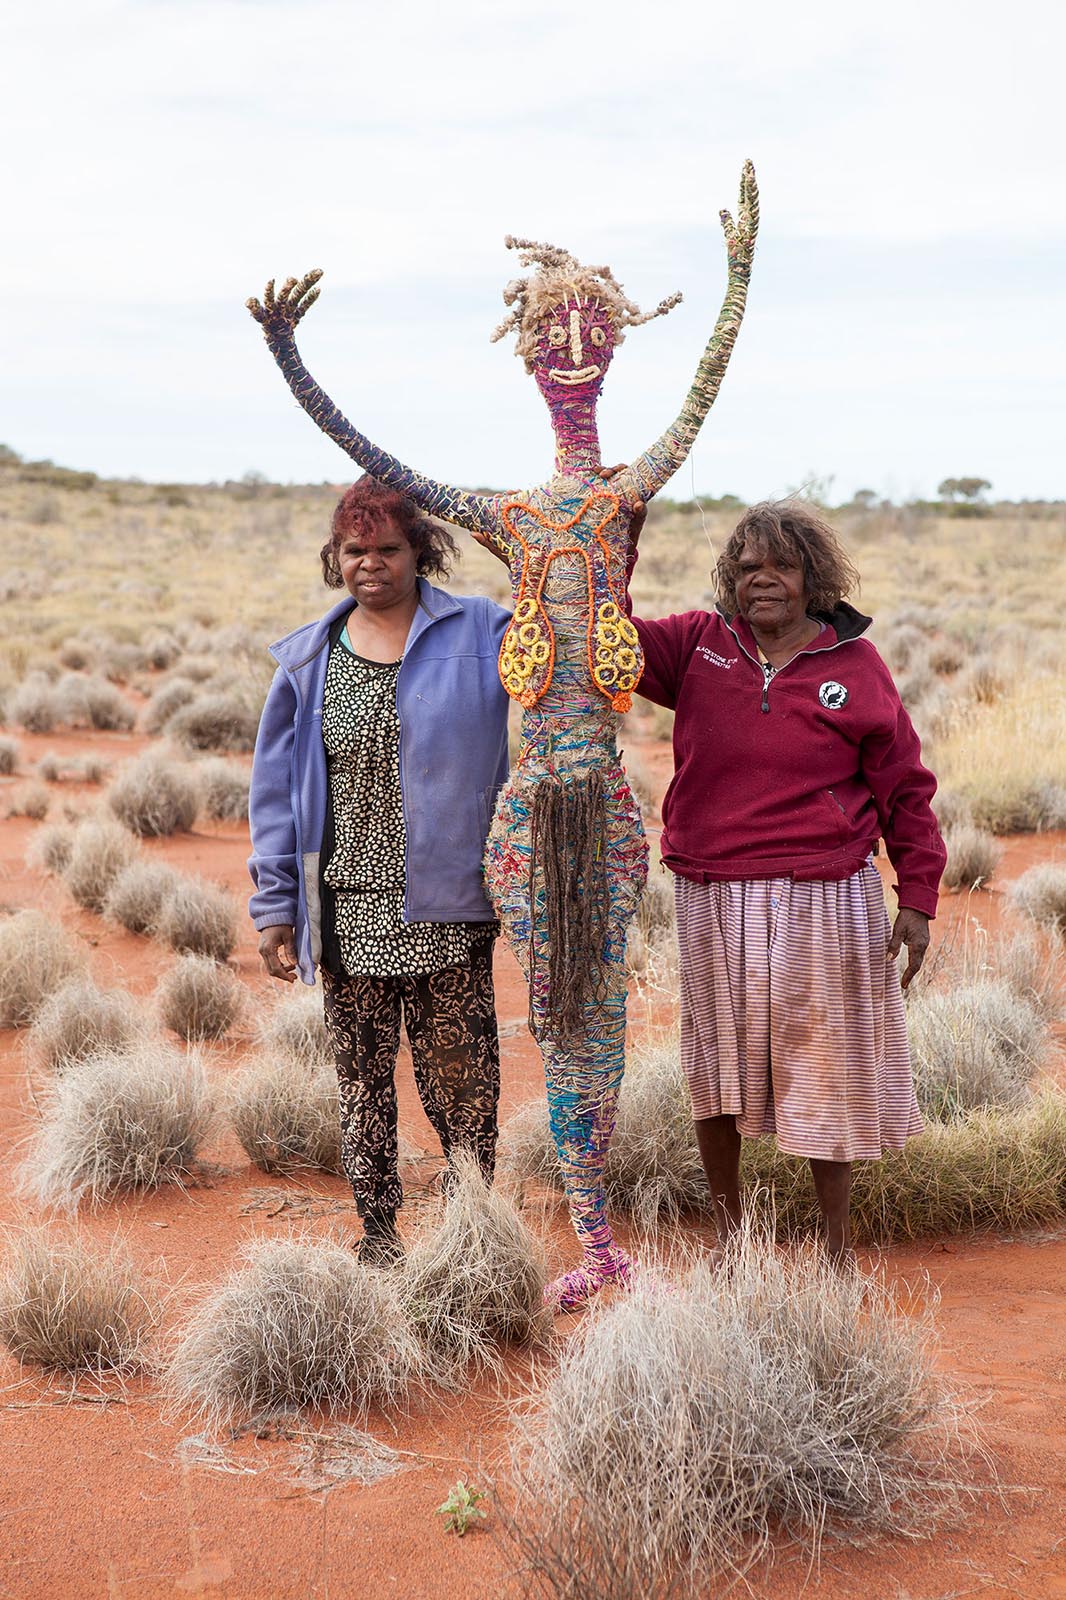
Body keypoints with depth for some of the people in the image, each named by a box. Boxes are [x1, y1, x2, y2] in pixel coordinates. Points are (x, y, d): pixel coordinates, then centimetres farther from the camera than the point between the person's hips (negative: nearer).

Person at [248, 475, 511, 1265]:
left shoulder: (480, 634, 0)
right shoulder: (309, 658, 7)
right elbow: (278, 787, 9)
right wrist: (276, 906, 6)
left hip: (448, 904, -2)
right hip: (349, 905, 2)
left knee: (460, 1067, 4)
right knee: (363, 1069, 8)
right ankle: (378, 1225, 21)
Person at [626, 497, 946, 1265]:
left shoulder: (856, 665, -1)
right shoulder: (700, 646, 4)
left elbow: (905, 788, 3)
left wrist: (917, 896, 1)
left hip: (826, 904, -2)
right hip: (716, 902, 2)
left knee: (827, 1067, 7)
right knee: (719, 1066, 13)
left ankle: (838, 1238, 24)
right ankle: (727, 1225, 32)